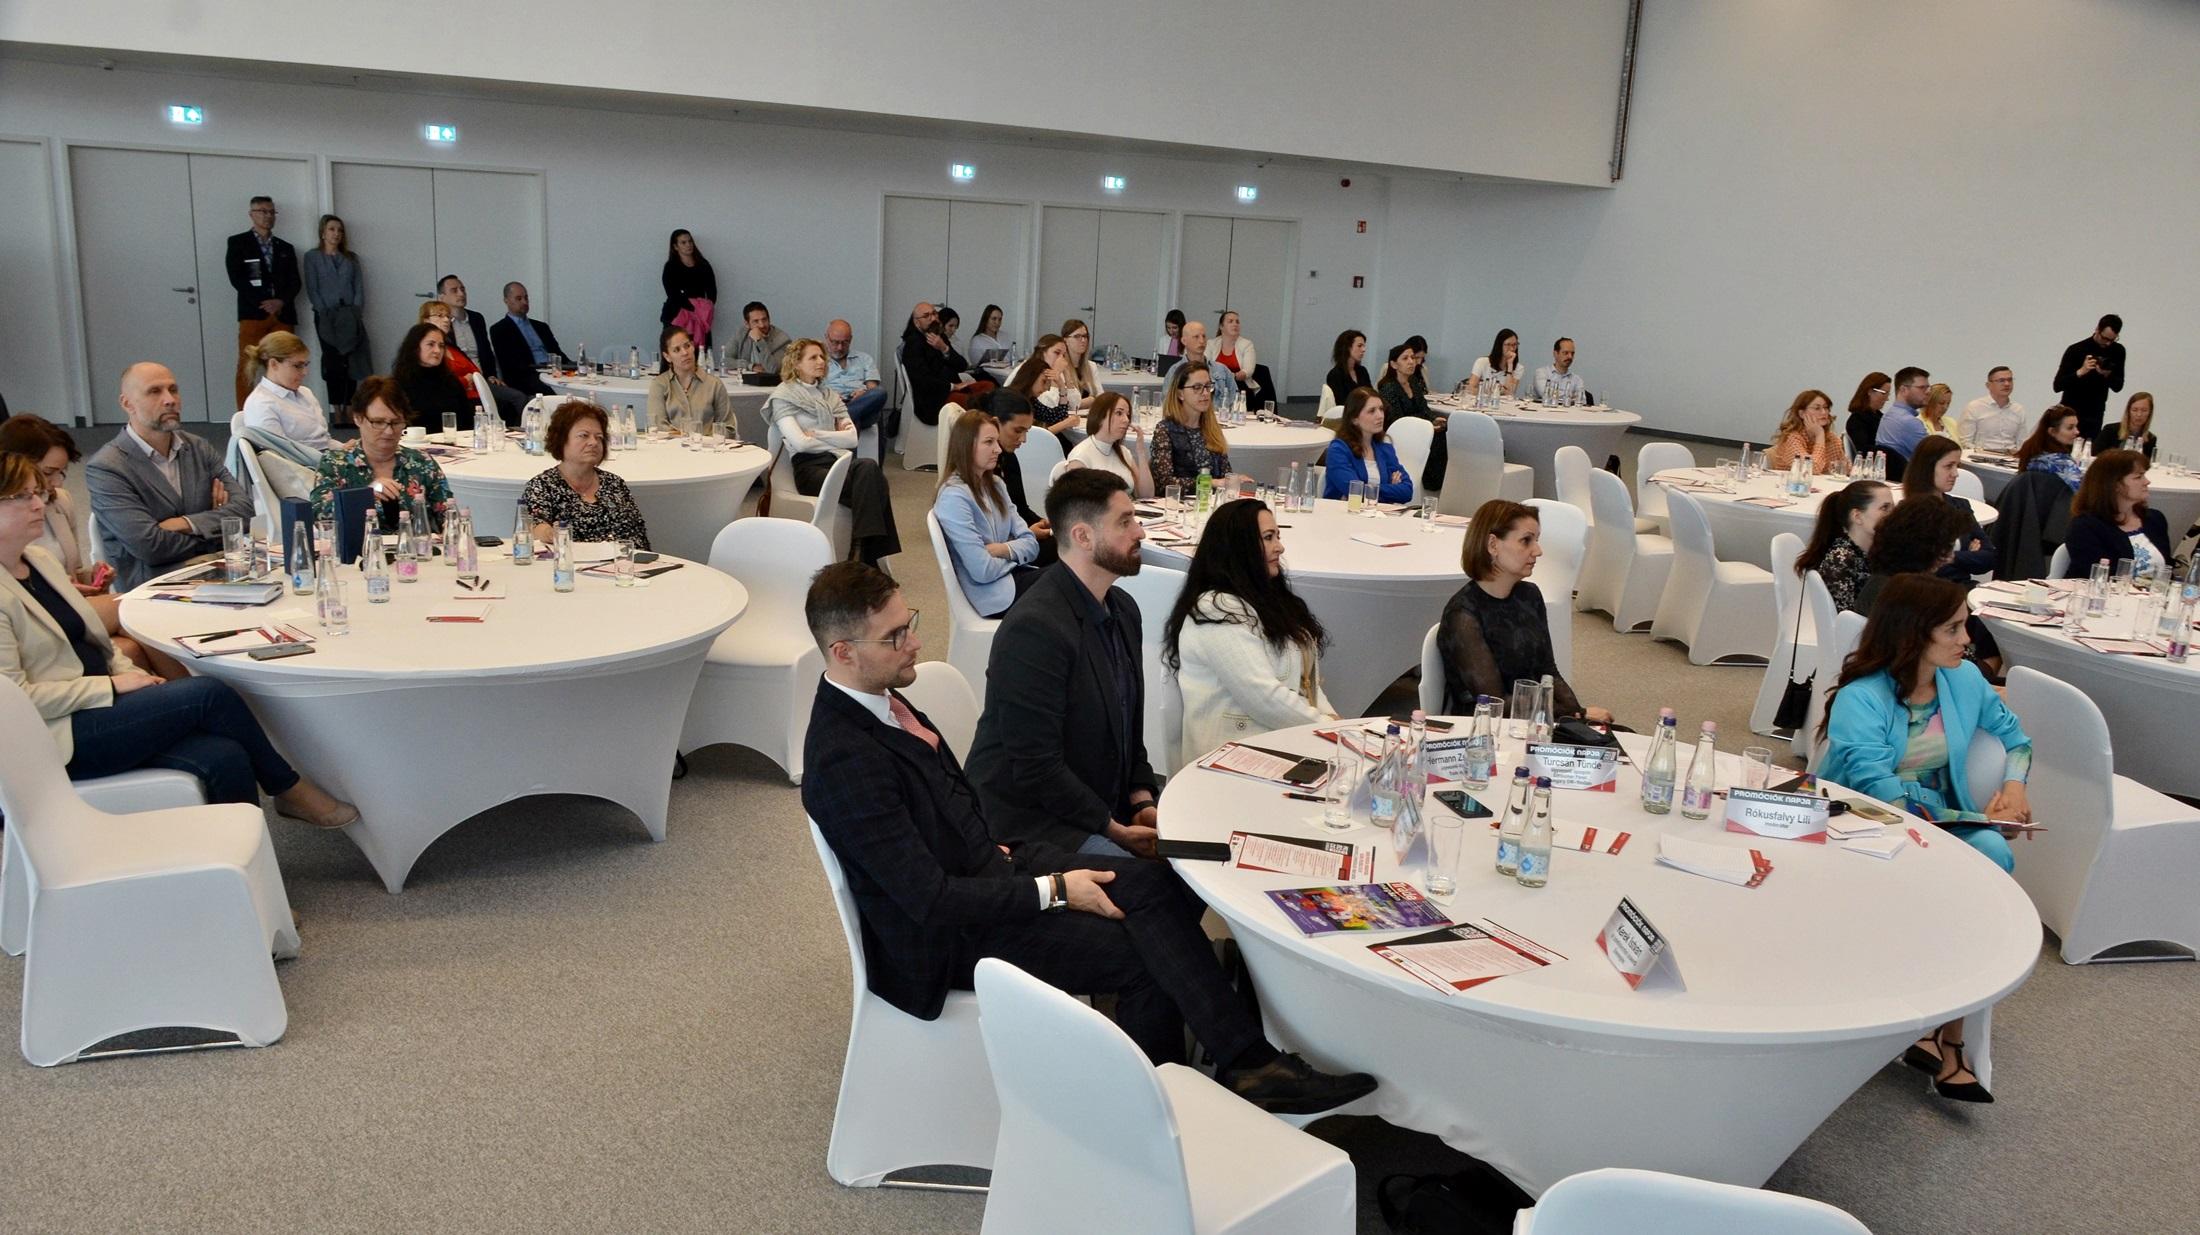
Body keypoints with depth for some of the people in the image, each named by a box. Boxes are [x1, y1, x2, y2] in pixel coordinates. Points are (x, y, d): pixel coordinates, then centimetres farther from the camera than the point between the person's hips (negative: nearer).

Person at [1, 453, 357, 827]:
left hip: (99, 711, 8)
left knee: (224, 756, -19)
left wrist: (129, 672, 4)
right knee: (208, 694, -20)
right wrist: (113, 685, -15)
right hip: (60, 738, -8)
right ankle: (289, 788, -2)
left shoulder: (39, 560, 14)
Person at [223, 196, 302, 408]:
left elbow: (295, 282, 11)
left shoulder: (285, 248, 20)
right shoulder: (238, 243, 8)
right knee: (248, 367, -7)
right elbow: (236, 278, -2)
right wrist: (263, 303, -12)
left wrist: (281, 302, -8)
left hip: (282, 314, 3)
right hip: (253, 313, -3)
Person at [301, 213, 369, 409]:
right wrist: (326, 313, -9)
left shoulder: (351, 258, 17)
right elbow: (312, 290, 2)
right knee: (333, 363, -7)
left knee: (352, 364, -6)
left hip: (351, 318, 2)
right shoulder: (312, 257, 9)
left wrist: (356, 312, -4)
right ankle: (337, 411, -7)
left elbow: (359, 287, 10)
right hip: (326, 318, -2)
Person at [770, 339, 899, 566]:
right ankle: (867, 552, -32)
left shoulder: (830, 396, 25)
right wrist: (835, 440, 4)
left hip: (836, 462, 5)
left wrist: (816, 434, -1)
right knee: (870, 478, -32)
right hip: (809, 468, -5)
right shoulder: (783, 397, 7)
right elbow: (800, 443, -7)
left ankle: (866, 553, -36)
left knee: (868, 467, -33)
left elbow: (852, 438, 10)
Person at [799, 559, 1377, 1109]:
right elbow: (933, 899, -25)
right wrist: (1053, 890, -17)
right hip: (952, 936, -8)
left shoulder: (876, 698, 3)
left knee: (1161, 886, -10)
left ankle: (1248, 1064, -5)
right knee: (1148, 956, -13)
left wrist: (1002, 845, 2)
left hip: (987, 859, 8)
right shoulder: (846, 762, -26)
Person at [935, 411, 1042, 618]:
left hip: (1011, 573, 7)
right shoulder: (954, 497, -17)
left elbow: (1030, 543, 5)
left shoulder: (995, 484, 9)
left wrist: (1002, 549, -15)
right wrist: (1013, 554, -3)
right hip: (992, 594, -7)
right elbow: (983, 571, -22)